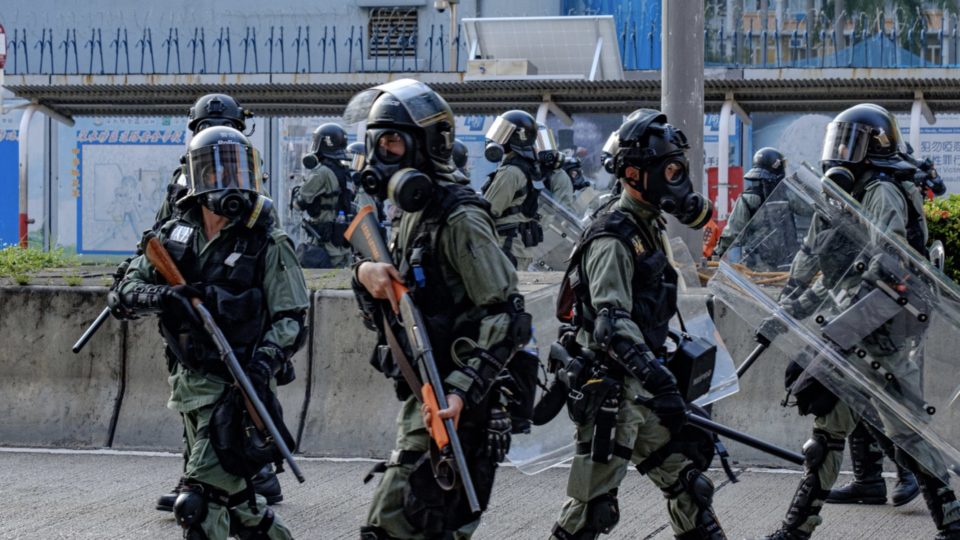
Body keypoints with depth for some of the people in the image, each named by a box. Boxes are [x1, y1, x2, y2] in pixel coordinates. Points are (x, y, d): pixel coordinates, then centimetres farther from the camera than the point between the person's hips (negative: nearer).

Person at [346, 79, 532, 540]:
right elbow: (382, 315, 17)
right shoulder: (412, 216, 16)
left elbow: (505, 320, -19)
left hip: (452, 409, -10)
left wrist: (460, 393, -29)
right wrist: (365, 274, -5)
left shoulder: (459, 219, -14)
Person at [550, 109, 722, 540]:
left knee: (687, 484, 12)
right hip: (610, 389, -10)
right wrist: (658, 382, -36)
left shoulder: (650, 227, 15)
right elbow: (612, 324, -28)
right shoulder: (613, 237, -17)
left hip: (641, 387, 10)